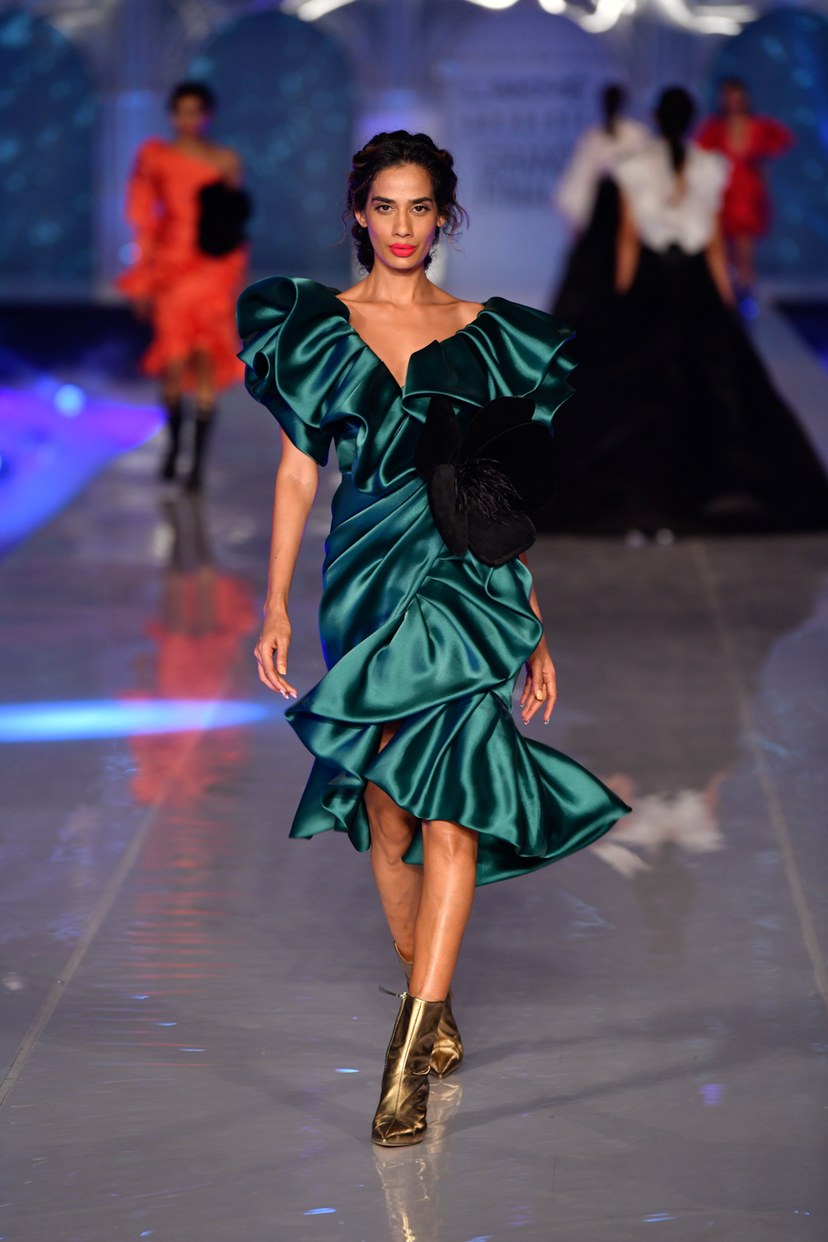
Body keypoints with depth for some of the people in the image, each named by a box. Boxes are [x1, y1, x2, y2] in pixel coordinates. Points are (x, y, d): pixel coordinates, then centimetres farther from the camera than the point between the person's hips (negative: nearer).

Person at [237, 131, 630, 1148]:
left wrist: (535, 628, 11)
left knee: (449, 806, -14)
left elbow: (511, 493, 12)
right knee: (387, 813, 5)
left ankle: (410, 1055, -18)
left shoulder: (489, 335, 9)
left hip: (469, 583, -1)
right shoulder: (316, 326, 10)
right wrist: (276, 605, 4)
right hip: (367, 584, 1)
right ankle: (432, 1008, 24)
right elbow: (298, 469, 11)